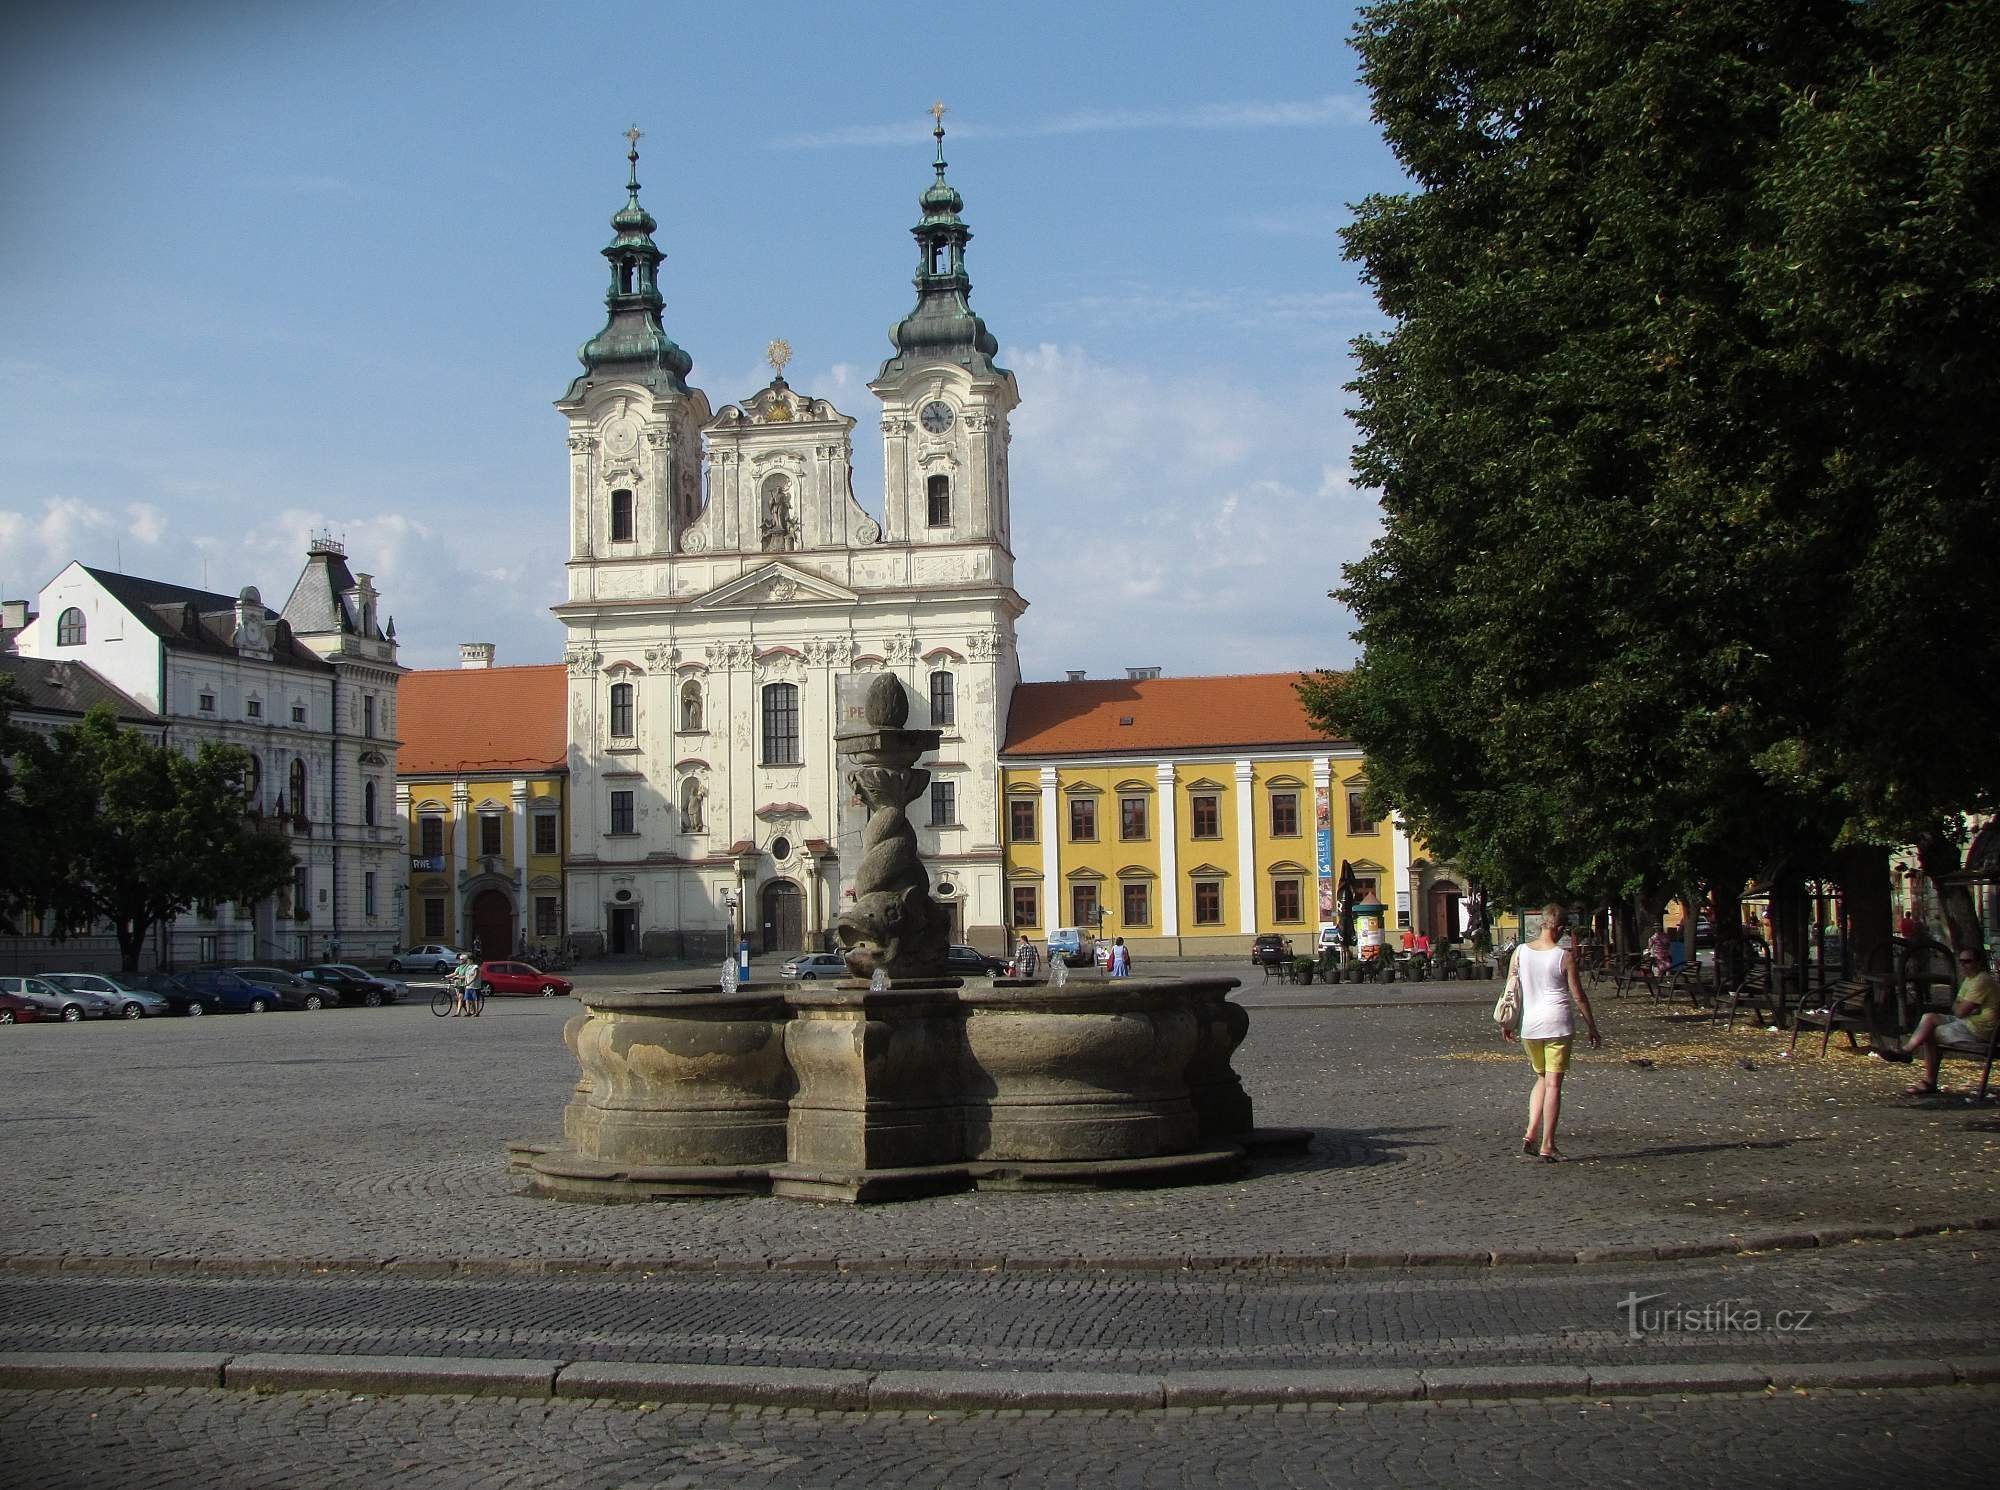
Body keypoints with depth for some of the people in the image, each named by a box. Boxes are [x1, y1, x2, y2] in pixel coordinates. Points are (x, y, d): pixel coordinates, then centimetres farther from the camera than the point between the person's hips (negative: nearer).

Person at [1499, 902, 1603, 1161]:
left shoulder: (1520, 952, 0)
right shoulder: (1564, 957, -9)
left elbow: (1511, 990, 5)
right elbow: (1578, 997, -4)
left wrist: (1506, 1023, 15)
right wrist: (1592, 1028, 6)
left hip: (1530, 1025, 4)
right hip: (1558, 1024, -4)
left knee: (1542, 1079, 20)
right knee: (1553, 1083, 1)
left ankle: (1531, 1134, 5)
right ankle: (1546, 1146, 1)